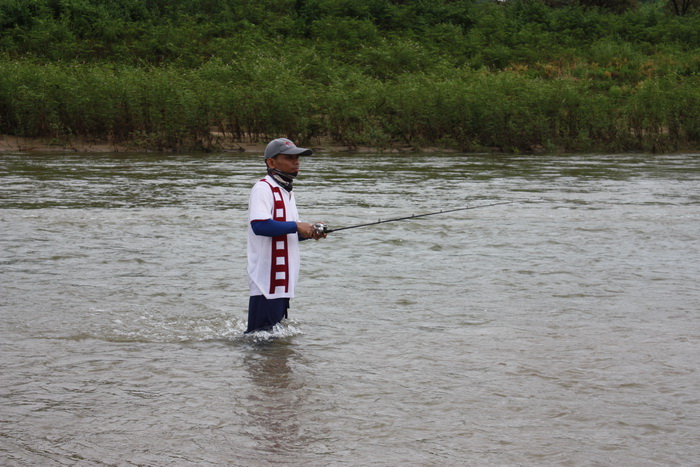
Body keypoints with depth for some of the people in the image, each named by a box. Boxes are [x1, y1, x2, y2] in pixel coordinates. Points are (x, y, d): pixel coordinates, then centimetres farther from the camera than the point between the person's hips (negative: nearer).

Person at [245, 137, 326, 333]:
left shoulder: (287, 192, 19)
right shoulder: (263, 189, -12)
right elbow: (259, 225, -28)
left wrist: (309, 232, 7)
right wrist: (296, 226, -20)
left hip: (283, 279, 10)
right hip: (267, 279, -10)